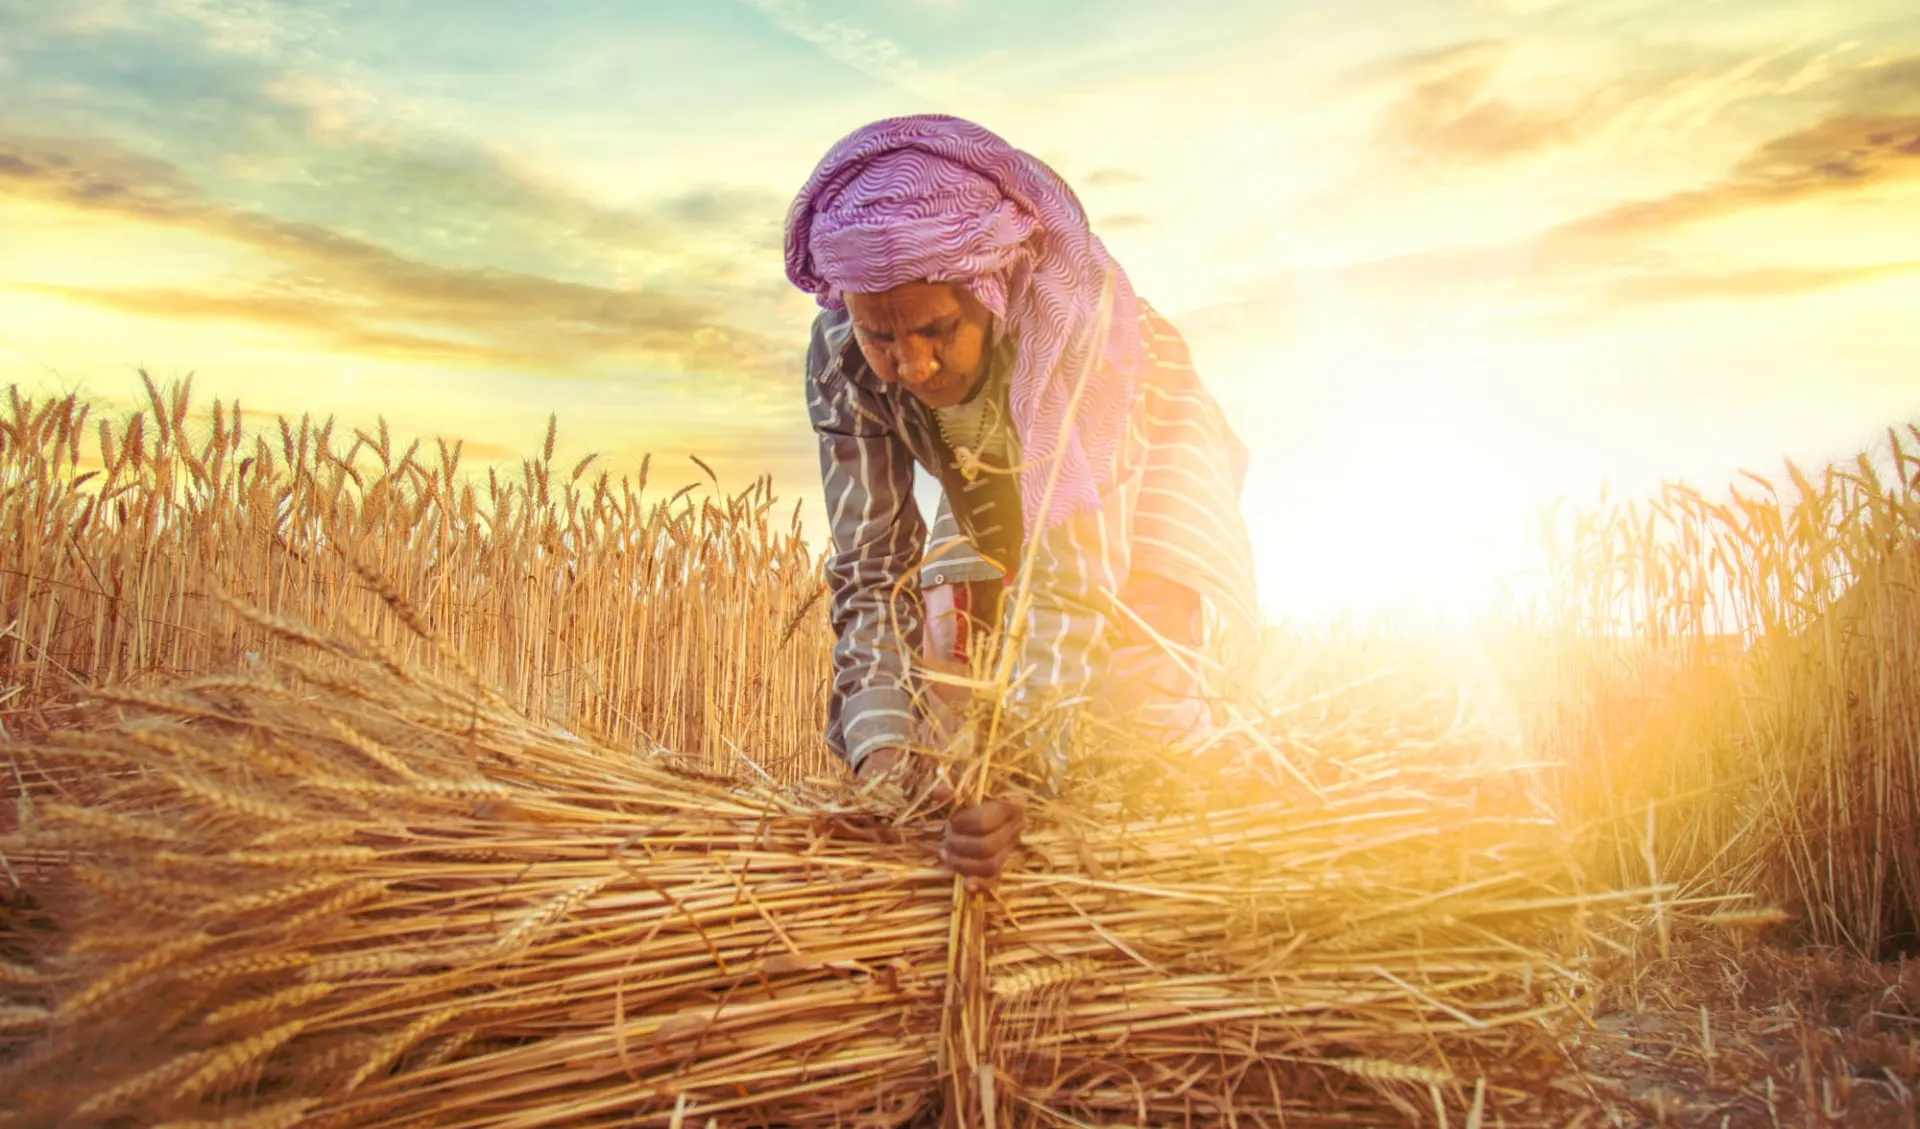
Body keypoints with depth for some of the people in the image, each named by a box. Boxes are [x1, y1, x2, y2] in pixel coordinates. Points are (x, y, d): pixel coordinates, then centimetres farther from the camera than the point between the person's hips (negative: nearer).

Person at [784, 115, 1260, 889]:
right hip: (990, 493, 4)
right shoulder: (841, 358, -30)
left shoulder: (1072, 311, -42)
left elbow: (1080, 571, -44)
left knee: (1140, 691, -16)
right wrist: (880, 754, -40)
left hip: (1142, 459, -3)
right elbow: (870, 566, -26)